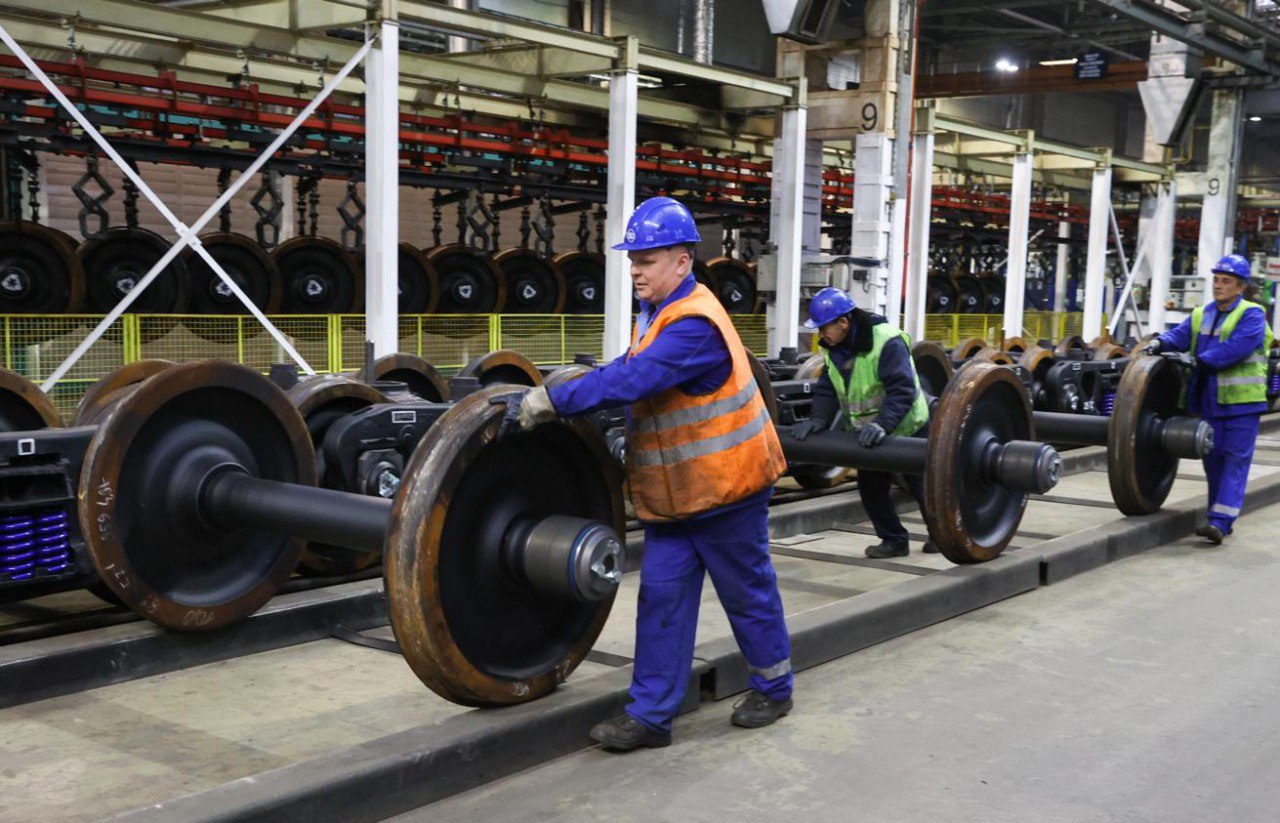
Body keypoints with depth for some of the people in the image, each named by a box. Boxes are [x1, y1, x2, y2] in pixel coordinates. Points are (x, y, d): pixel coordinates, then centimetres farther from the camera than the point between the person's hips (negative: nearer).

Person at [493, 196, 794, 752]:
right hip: (672, 492, 9)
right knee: (661, 594, 5)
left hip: (724, 485, -8)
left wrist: (545, 403, -37)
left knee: (747, 592, 10)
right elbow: (627, 373, 11)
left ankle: (774, 687, 31)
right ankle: (650, 713, 10)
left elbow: (631, 380, -36)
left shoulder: (695, 324, -25)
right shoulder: (657, 313, 9)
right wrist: (548, 401, -2)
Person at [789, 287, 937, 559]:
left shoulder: (887, 342, -29)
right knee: (870, 486, 7)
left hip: (907, 429, -7)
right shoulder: (834, 349, -4)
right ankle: (894, 540, 22)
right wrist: (818, 419, -22)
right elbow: (827, 390, -5)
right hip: (870, 433, 7)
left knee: (921, 486, 8)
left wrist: (882, 424, -47)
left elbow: (901, 391, -36)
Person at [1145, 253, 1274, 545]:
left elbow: (1238, 347, -21)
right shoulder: (1200, 315, 14)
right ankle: (1218, 519, 17)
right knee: (1213, 458, 9)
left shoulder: (1251, 315, -6)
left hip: (1241, 401, -6)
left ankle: (1220, 520, -10)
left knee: (1236, 459, -6)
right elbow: (1181, 334, 3)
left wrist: (1197, 360, -27)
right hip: (1209, 400, 6)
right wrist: (1161, 342, -20)